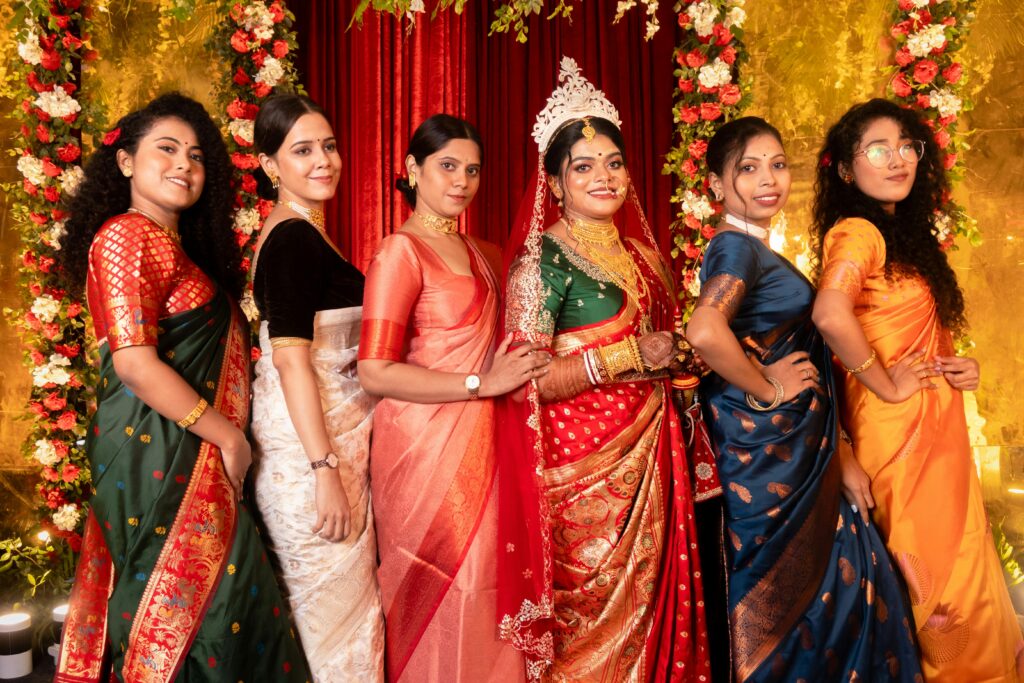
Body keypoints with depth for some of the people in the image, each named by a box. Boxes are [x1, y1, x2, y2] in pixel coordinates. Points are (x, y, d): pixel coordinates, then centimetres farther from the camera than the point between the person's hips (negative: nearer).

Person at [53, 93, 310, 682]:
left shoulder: (179, 244, 16)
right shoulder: (127, 236, -12)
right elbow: (134, 363, -20)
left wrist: (228, 434, 5)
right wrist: (227, 435, -14)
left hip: (192, 450, 9)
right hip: (158, 450, -9)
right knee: (199, 596, 0)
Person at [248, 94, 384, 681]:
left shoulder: (297, 235, 15)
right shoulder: (297, 238, -14)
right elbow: (290, 358, -22)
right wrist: (325, 469, -23)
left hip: (329, 438, 10)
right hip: (314, 446, -10)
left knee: (327, 601, 18)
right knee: (336, 606, 3)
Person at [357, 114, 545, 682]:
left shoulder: (477, 252, 15)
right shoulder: (401, 251, -8)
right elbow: (375, 374, -17)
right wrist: (482, 383, -15)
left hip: (478, 440, 7)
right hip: (426, 442, -7)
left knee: (478, 588, 12)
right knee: (441, 599, 3)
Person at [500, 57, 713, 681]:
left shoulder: (641, 254, 12)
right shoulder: (544, 258, -9)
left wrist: (682, 359, 5)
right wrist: (628, 357, -16)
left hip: (650, 454, 7)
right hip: (580, 460, -6)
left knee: (646, 597, 13)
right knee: (590, 612, 2)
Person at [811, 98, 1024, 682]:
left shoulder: (905, 233, 13)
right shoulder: (857, 231, -16)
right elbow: (831, 315, -37)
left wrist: (960, 366, 3)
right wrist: (887, 387, -22)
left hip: (940, 430, 9)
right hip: (902, 432, -9)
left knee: (960, 568, 18)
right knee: (942, 587, 5)